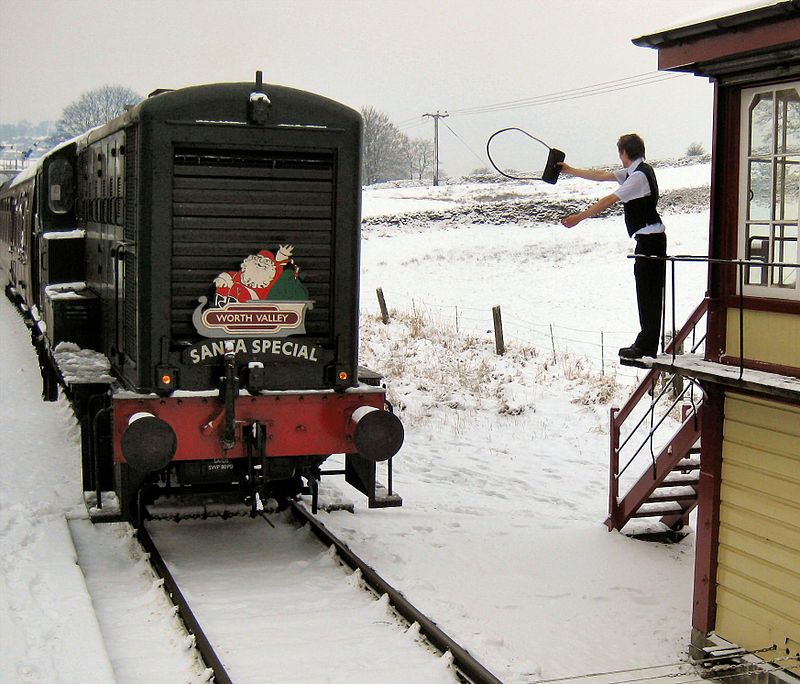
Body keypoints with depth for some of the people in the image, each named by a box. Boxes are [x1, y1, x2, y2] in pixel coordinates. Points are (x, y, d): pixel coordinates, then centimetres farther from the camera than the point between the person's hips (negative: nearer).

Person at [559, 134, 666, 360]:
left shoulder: (640, 175, -16)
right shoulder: (635, 172, 15)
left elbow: (610, 200, -21)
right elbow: (601, 175, 21)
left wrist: (579, 217, -21)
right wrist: (571, 170, 25)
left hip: (650, 239, -10)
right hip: (651, 239, 10)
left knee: (647, 292, -6)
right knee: (649, 292, 12)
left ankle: (646, 347, -1)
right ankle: (646, 344, 17)